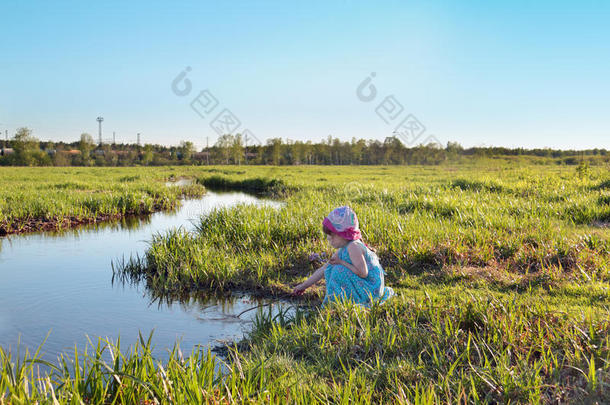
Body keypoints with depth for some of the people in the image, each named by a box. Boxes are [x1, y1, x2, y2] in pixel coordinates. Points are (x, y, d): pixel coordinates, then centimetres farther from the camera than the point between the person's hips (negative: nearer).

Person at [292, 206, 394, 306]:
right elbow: (323, 270, 11)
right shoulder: (342, 250, 7)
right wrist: (304, 285, 12)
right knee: (329, 269, 11)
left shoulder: (353, 247, -22)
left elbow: (363, 273, -27)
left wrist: (342, 262, -19)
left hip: (371, 289, -10)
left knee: (339, 270, -22)